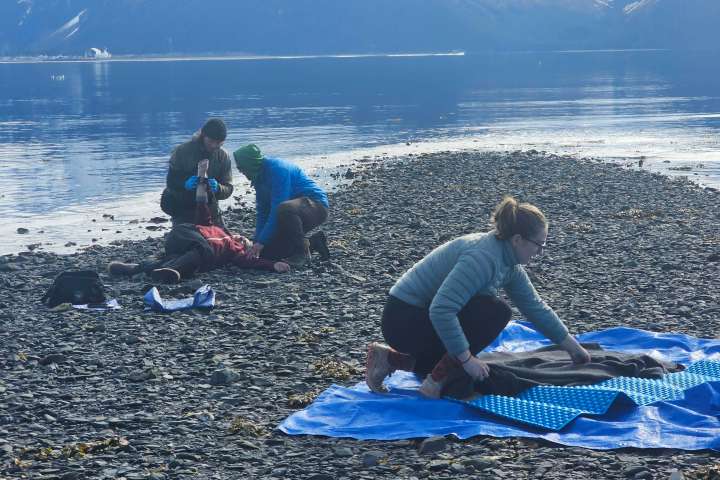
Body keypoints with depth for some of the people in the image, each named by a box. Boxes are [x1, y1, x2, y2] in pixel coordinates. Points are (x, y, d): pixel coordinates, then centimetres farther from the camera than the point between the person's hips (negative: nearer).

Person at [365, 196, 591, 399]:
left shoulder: (510, 264, 3)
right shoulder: (483, 257, -27)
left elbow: (536, 307, 14)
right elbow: (440, 310, -34)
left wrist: (573, 347, 18)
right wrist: (466, 358, -28)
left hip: (424, 314, 10)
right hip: (404, 319, -10)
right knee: (495, 312, -20)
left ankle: (390, 358, 16)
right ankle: (436, 382, -13)